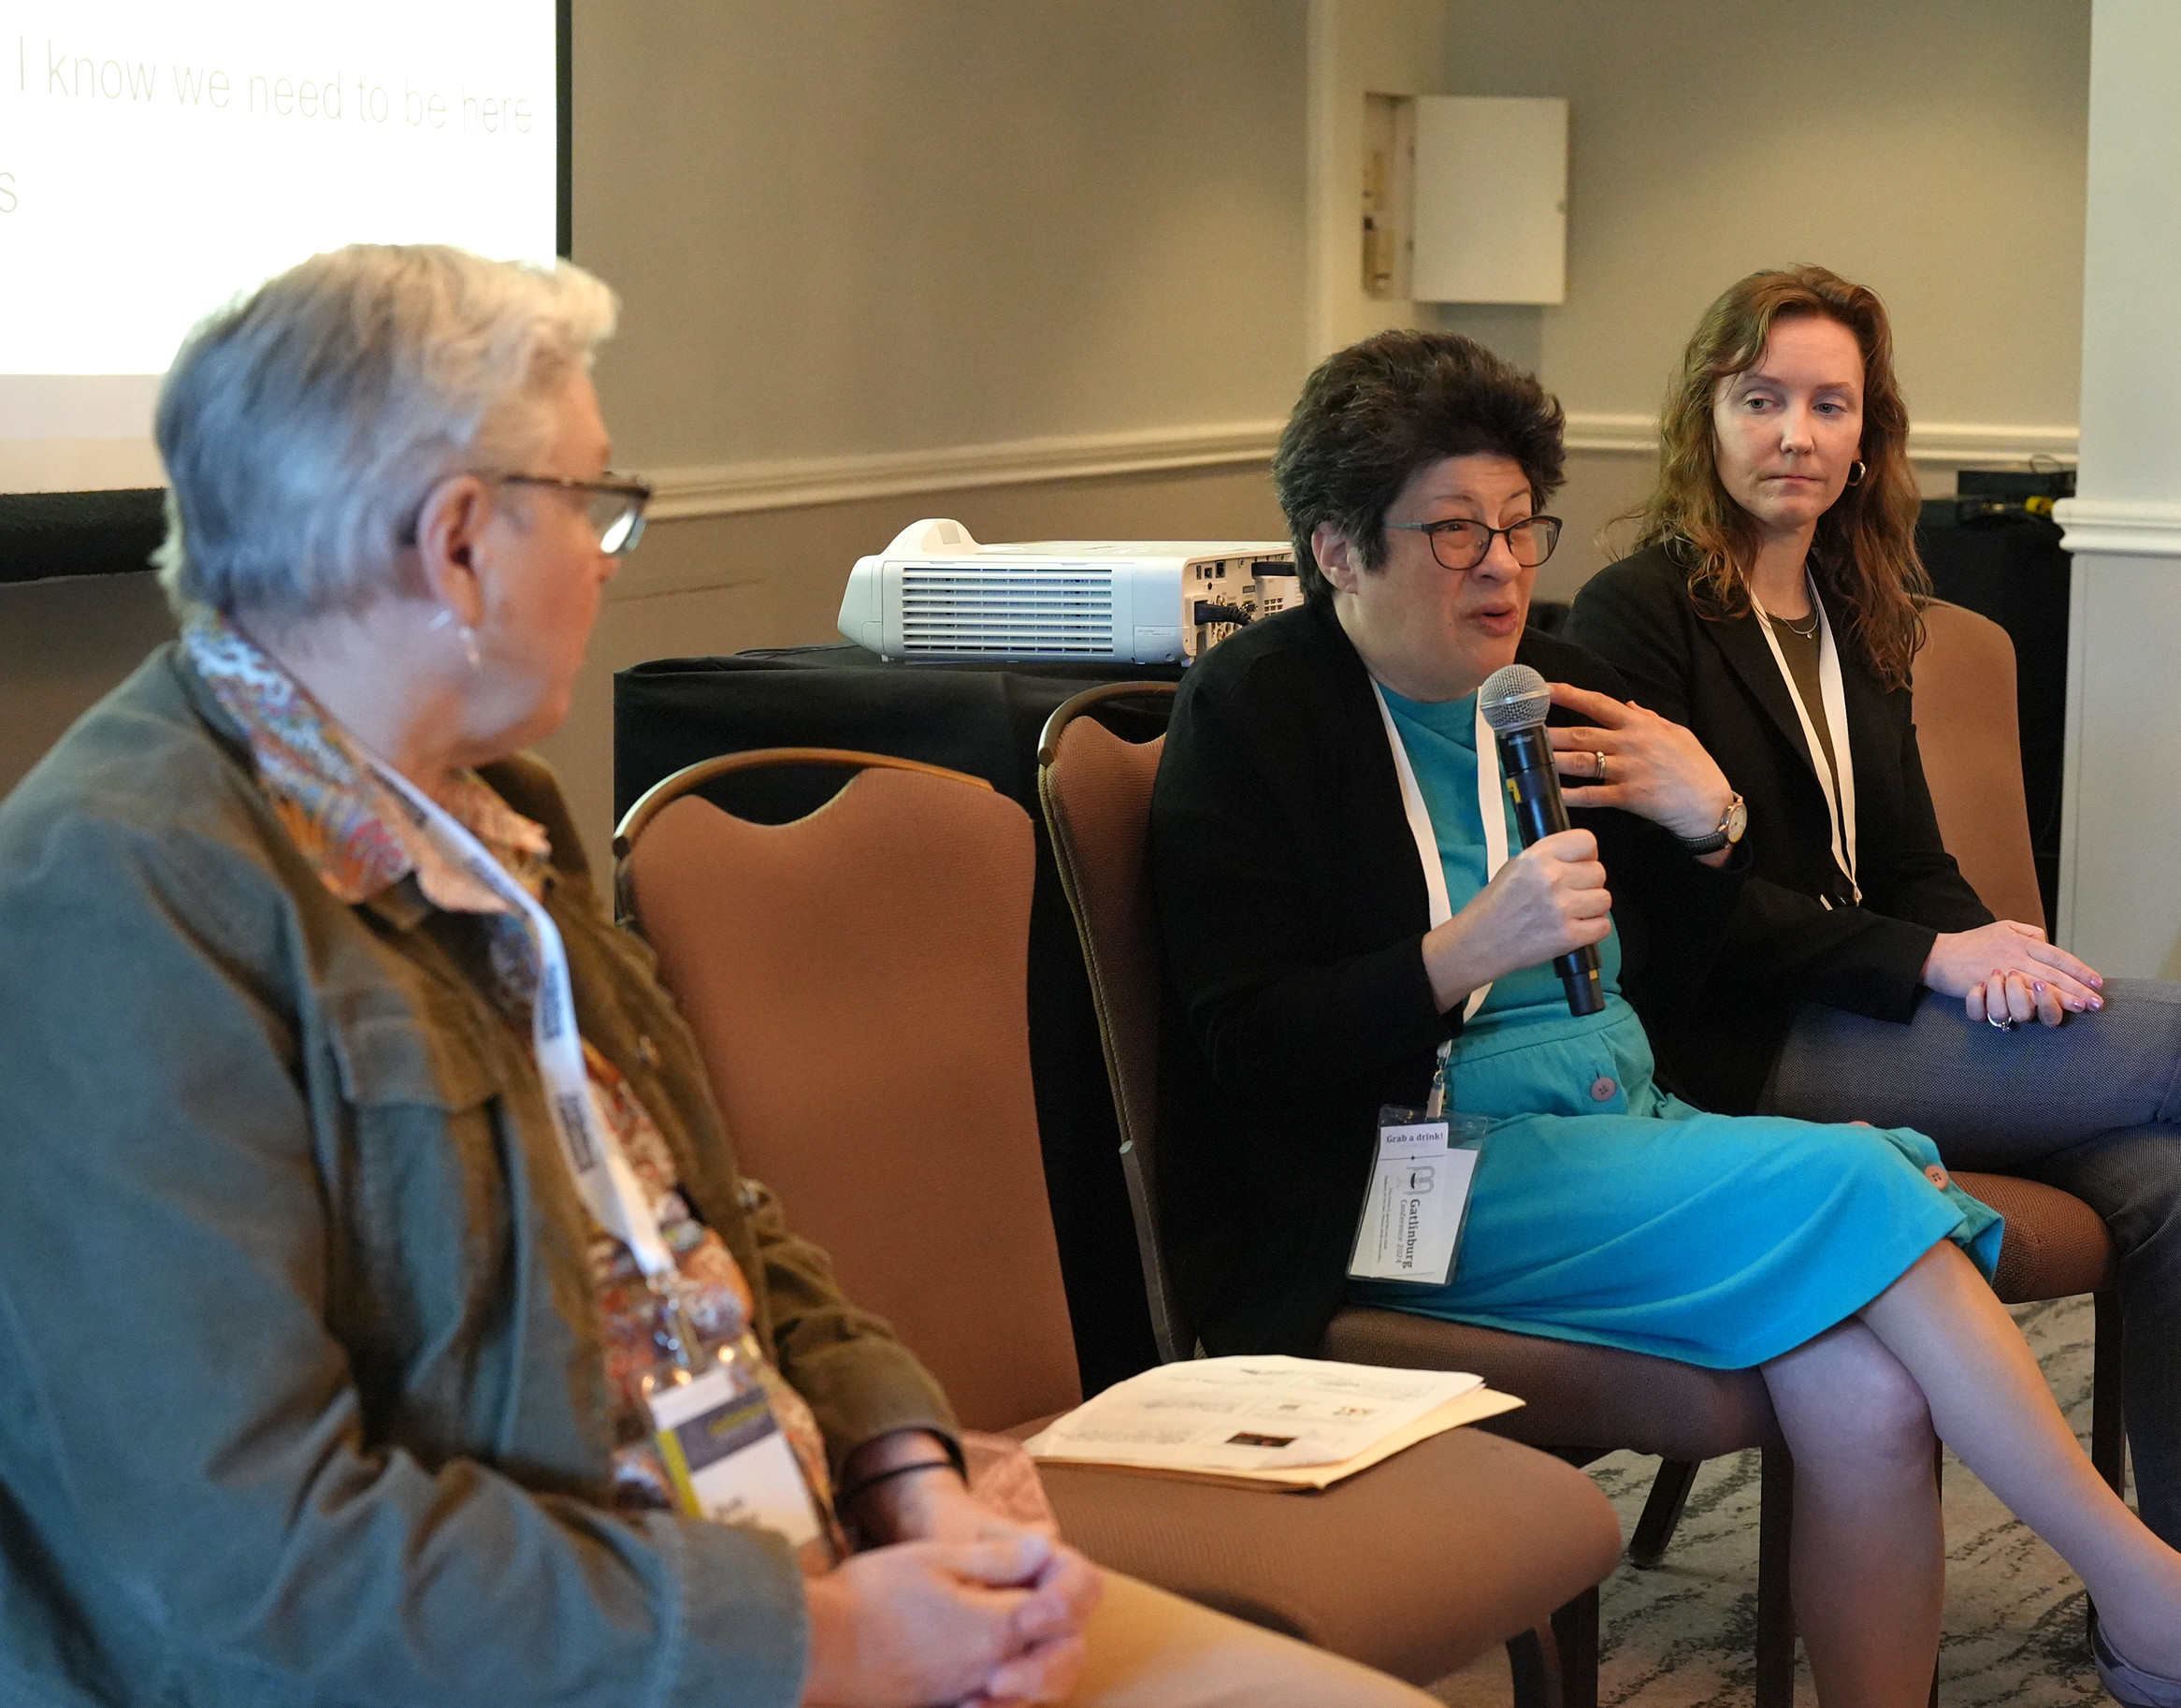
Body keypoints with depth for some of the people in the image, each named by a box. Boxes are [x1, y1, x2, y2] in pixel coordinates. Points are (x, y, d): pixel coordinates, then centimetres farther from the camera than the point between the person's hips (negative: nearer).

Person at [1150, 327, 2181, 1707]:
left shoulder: (1551, 685, 14)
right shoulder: (1249, 714, -5)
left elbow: (1663, 965, 21)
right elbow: (1242, 1046, -12)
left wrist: (1710, 829, 0)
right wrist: (1470, 952, -25)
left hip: (1620, 1121, 6)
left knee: (1872, 1391, -24)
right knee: (1853, 1182, -25)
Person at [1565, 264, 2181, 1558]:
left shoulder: (1858, 622, 19)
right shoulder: (1636, 613, -4)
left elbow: (1910, 860, 17)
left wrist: (1990, 944, -7)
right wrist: (1929, 960, -16)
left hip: (1856, 1014, 7)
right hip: (1739, 1051, -7)